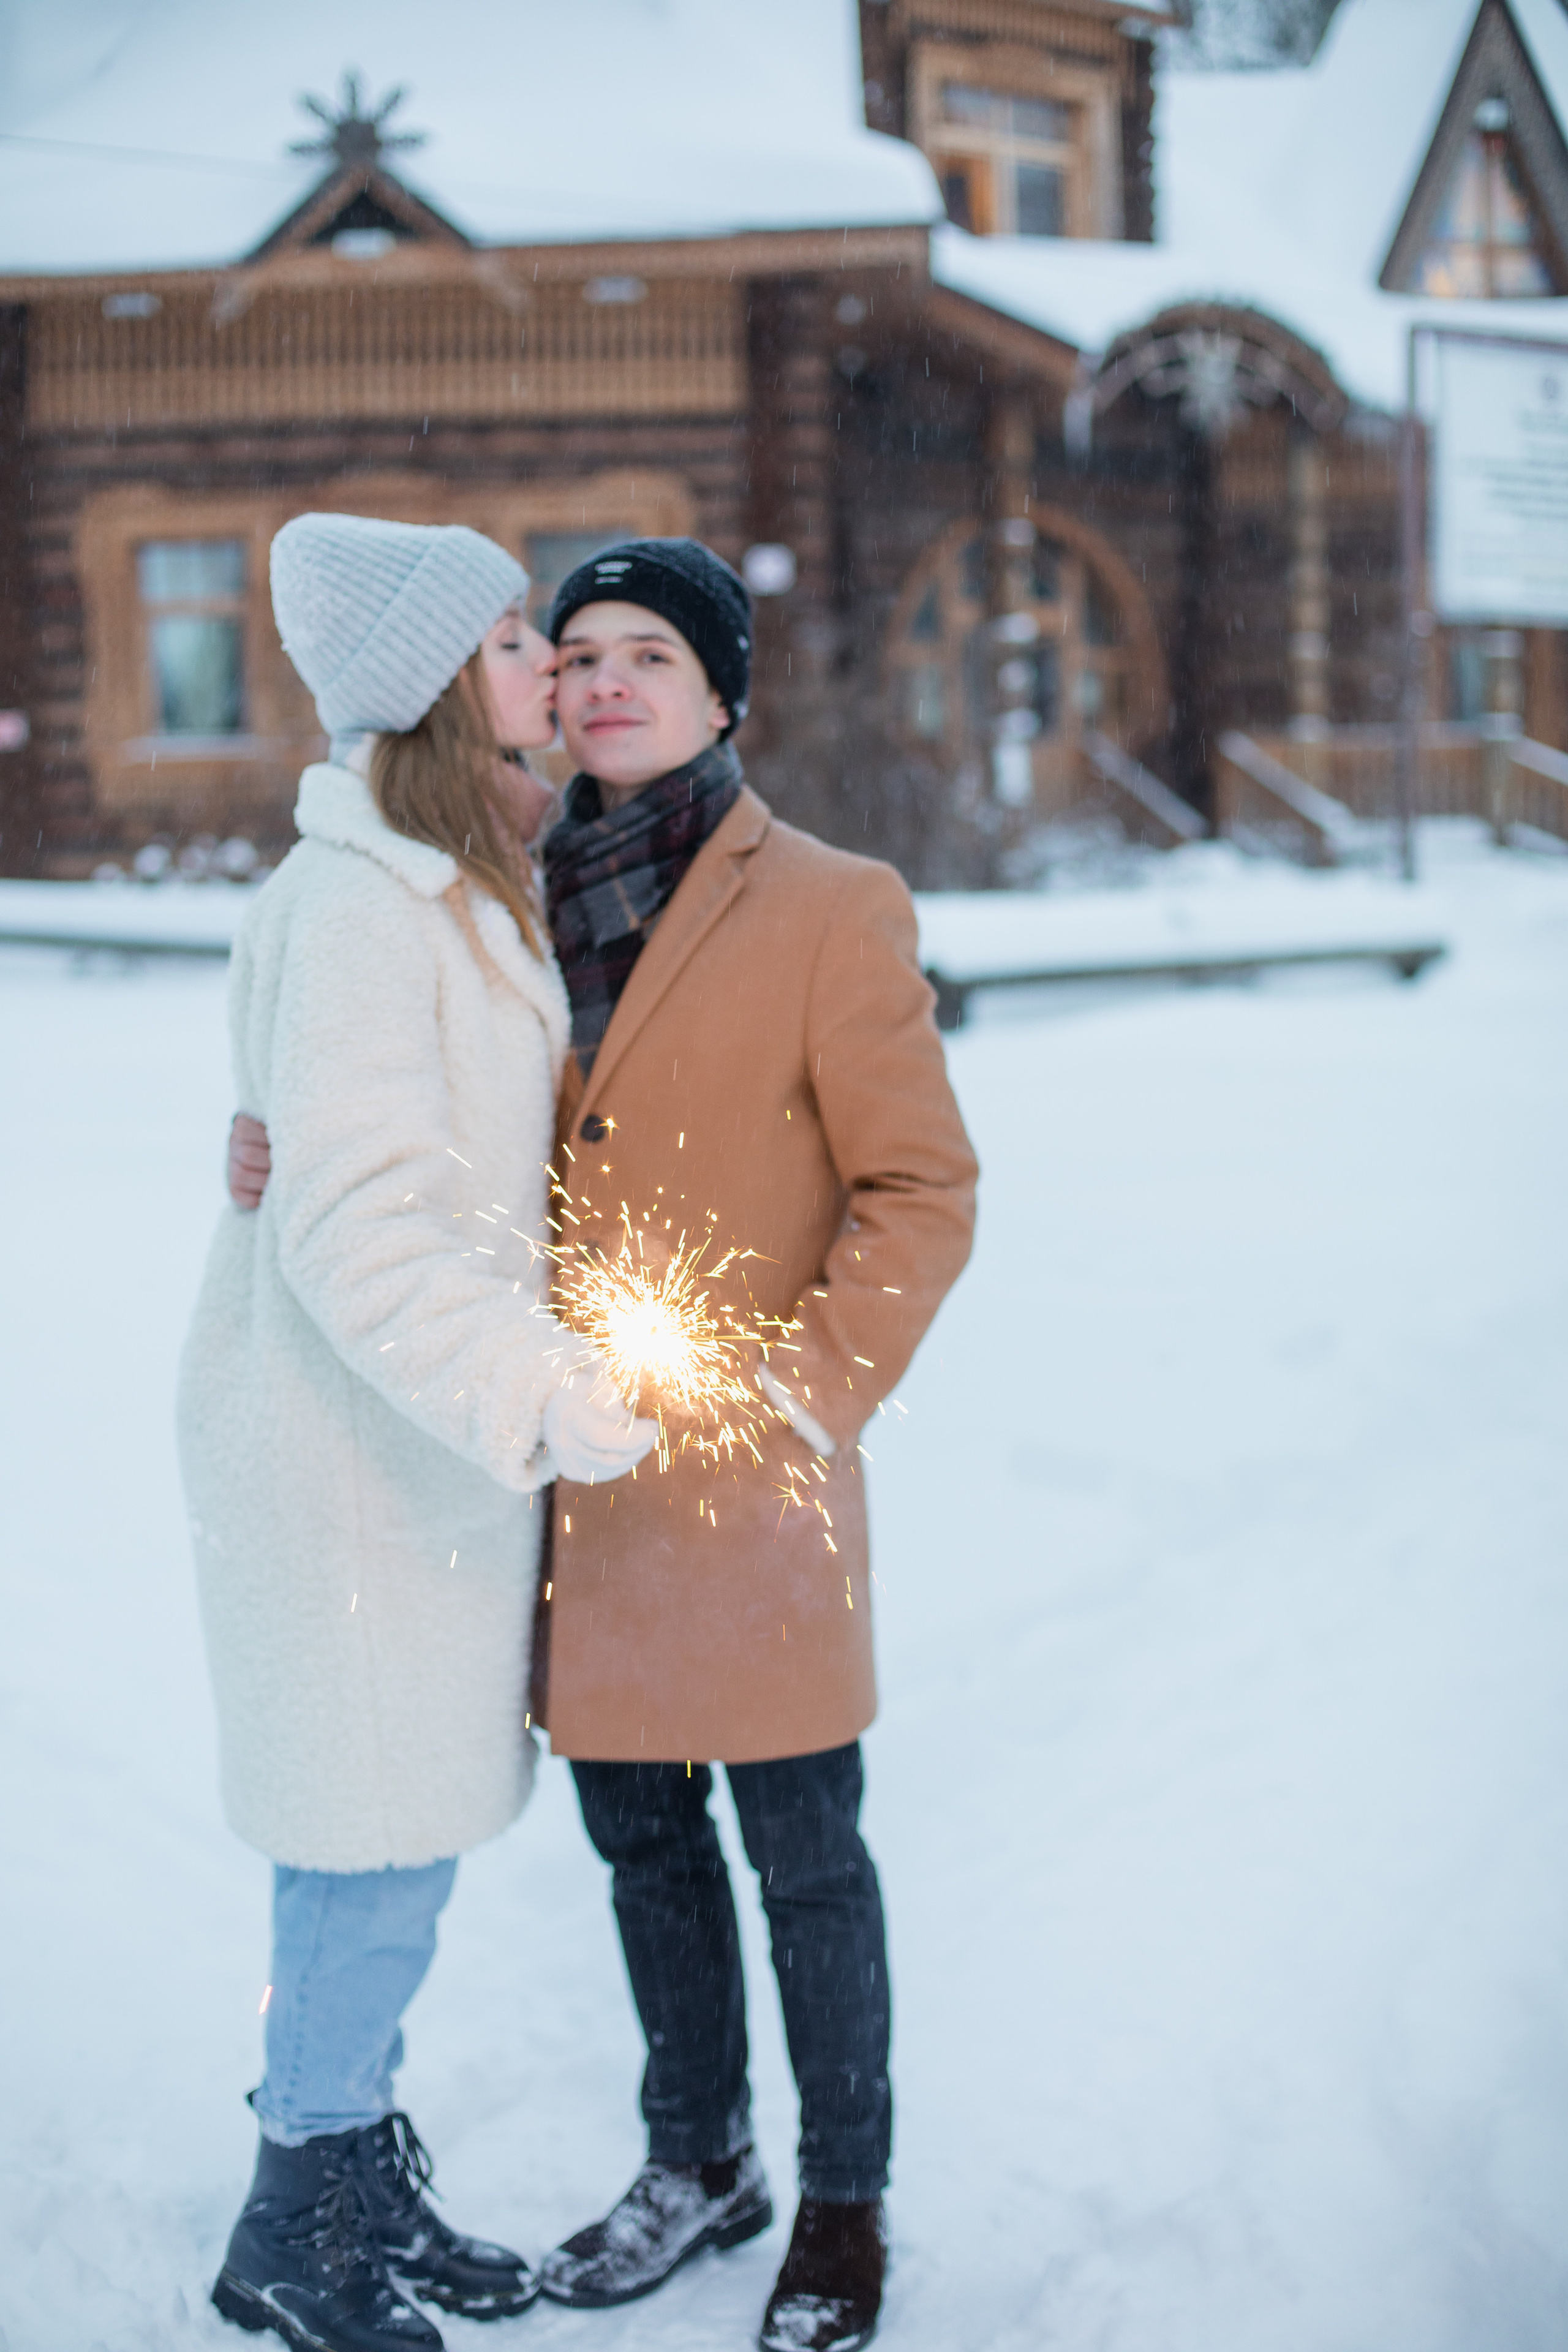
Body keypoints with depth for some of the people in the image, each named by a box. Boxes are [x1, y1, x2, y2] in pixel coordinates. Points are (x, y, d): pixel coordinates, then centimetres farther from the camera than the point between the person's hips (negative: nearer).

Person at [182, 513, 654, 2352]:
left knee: (394, 1839, 17)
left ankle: (365, 2179, 31)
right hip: (351, 1444, -9)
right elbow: (353, 1226, -26)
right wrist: (538, 1398, -30)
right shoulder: (355, 908, -19)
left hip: (433, 1438, 9)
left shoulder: (463, 894, 12)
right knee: (377, 1835, 1)